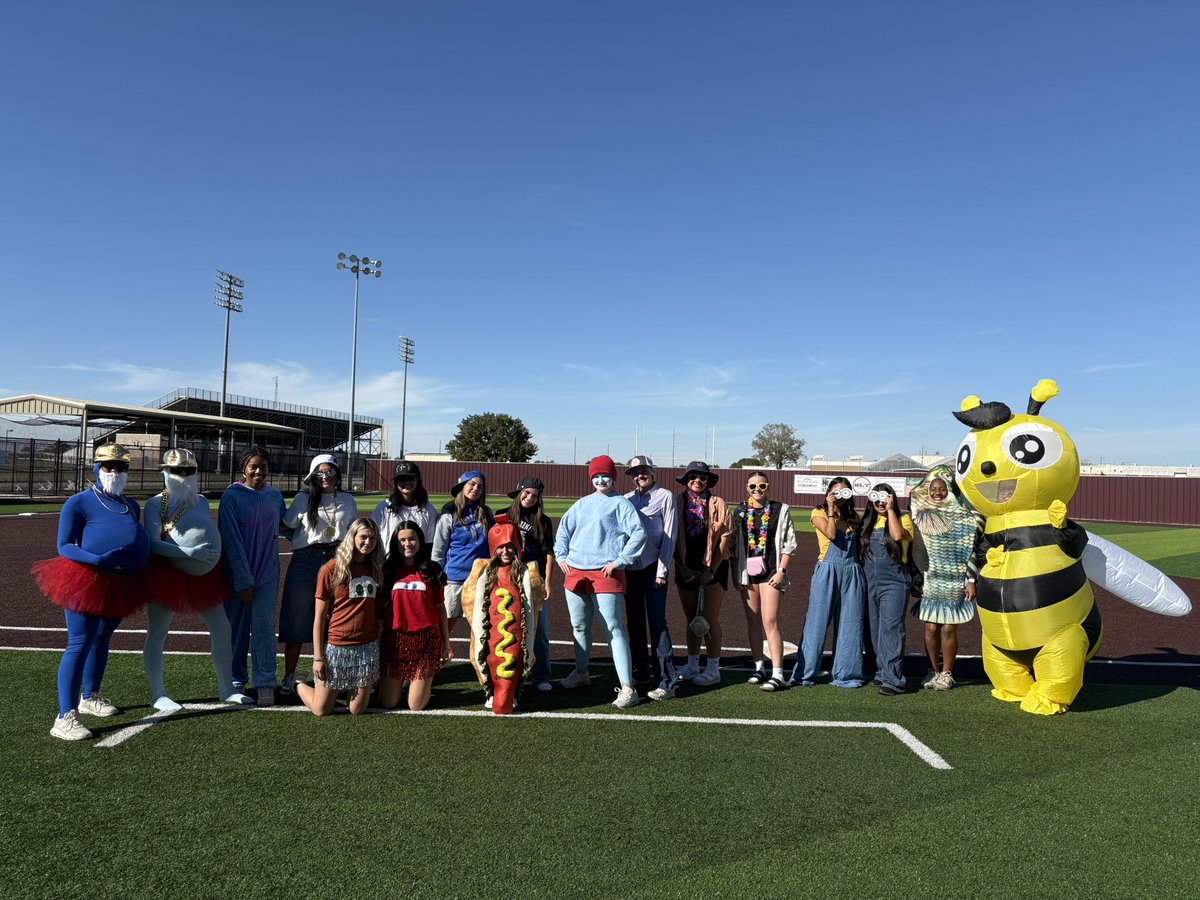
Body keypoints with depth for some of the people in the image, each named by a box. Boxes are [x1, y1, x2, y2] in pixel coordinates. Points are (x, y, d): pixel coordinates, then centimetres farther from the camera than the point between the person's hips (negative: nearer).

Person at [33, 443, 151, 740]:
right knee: (80, 644, -10)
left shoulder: (131, 506, 14)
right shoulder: (79, 503, -6)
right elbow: (64, 546, -11)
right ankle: (65, 717, -7)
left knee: (102, 639, 19)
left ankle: (90, 698, 35)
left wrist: (139, 564, 9)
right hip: (87, 581, -7)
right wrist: (98, 560, -26)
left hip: (121, 584, 7)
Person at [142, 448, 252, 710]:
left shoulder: (201, 500, 10)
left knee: (222, 629, 7)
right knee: (157, 634, 2)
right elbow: (153, 543, -18)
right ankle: (157, 695, 16)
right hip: (167, 576, -6)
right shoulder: (155, 504, -8)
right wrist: (192, 553, -26)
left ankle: (226, 689, 19)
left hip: (204, 576, 6)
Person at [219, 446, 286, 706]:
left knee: (263, 625, -4)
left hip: (267, 572, 2)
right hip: (237, 572, -2)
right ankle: (236, 680, 24)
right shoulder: (231, 496, -7)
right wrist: (243, 580, -14)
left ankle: (265, 684, -2)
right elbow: (231, 539, -11)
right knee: (237, 626, 9)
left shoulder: (275, 496, 6)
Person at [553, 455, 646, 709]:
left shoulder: (620, 504, 0)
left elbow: (639, 534, -10)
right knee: (579, 627, 17)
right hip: (574, 573, 6)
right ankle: (581, 673, 36)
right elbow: (564, 529, 24)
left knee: (614, 629, -10)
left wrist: (618, 561, -13)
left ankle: (627, 689, -9)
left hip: (606, 574, -6)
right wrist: (561, 556, 11)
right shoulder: (581, 504, 17)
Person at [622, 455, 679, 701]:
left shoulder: (665, 496, 0)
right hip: (630, 567, 5)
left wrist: (662, 570, -9)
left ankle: (668, 681, -7)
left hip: (653, 567, -5)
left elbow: (669, 535, -4)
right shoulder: (627, 499, 12)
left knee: (657, 621, -9)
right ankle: (640, 671, 25)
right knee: (634, 621, 11)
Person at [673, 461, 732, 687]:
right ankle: (692, 666, 24)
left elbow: (724, 538, -6)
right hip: (686, 569, 3)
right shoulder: (678, 504, 2)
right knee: (692, 619, 12)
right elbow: (673, 538, 2)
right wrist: (682, 567, -5)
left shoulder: (717, 503, -4)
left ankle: (713, 669, 9)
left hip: (712, 568, -3)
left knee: (710, 619, -2)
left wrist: (711, 569, -10)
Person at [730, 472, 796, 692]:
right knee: (752, 620, 9)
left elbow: (789, 543, -1)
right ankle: (759, 667, 21)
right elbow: (734, 544, 10)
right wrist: (735, 573, 5)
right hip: (747, 571, 4)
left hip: (770, 571, -4)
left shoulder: (780, 509, 0)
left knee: (770, 621, -10)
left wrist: (781, 571, -8)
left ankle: (777, 674, -8)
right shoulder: (740, 511, 8)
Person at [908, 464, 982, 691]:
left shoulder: (962, 516, -1)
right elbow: (914, 547, 11)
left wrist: (971, 580, -5)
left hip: (954, 581, -2)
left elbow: (970, 549, -1)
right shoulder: (921, 515, 6)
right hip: (930, 580, 2)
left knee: (948, 628, -1)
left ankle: (946, 673, 14)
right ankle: (934, 670, 17)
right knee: (931, 628, 1)